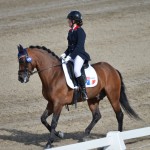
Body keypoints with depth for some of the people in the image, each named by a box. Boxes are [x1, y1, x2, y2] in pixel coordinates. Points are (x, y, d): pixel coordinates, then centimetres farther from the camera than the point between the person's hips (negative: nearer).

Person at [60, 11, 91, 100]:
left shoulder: (80, 31, -12)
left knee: (76, 70, -33)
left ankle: (84, 91, -25)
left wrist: (70, 56, -26)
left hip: (79, 55, -10)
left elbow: (79, 47, -20)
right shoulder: (71, 31, 15)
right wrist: (65, 54, 5)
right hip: (72, 55, 10)